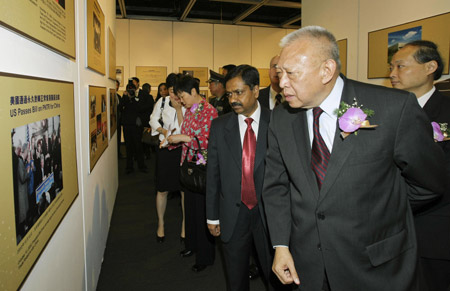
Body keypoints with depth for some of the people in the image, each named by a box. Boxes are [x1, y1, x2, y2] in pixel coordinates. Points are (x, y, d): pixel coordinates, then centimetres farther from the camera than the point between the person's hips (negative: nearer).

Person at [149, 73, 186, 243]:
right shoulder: (162, 102, -3)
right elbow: (153, 120, 9)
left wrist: (179, 109, -17)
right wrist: (163, 131, -6)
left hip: (183, 149, -1)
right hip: (165, 148, 1)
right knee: (162, 189, 8)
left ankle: (185, 225, 23)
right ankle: (161, 224, 28)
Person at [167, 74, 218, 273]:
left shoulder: (209, 111, -15)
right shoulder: (189, 110, 11)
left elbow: (208, 142, -21)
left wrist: (183, 137, -20)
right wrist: (173, 140, 4)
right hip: (188, 166, 8)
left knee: (202, 210, 3)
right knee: (190, 206, 18)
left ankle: (205, 256, 19)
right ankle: (192, 245, 38)